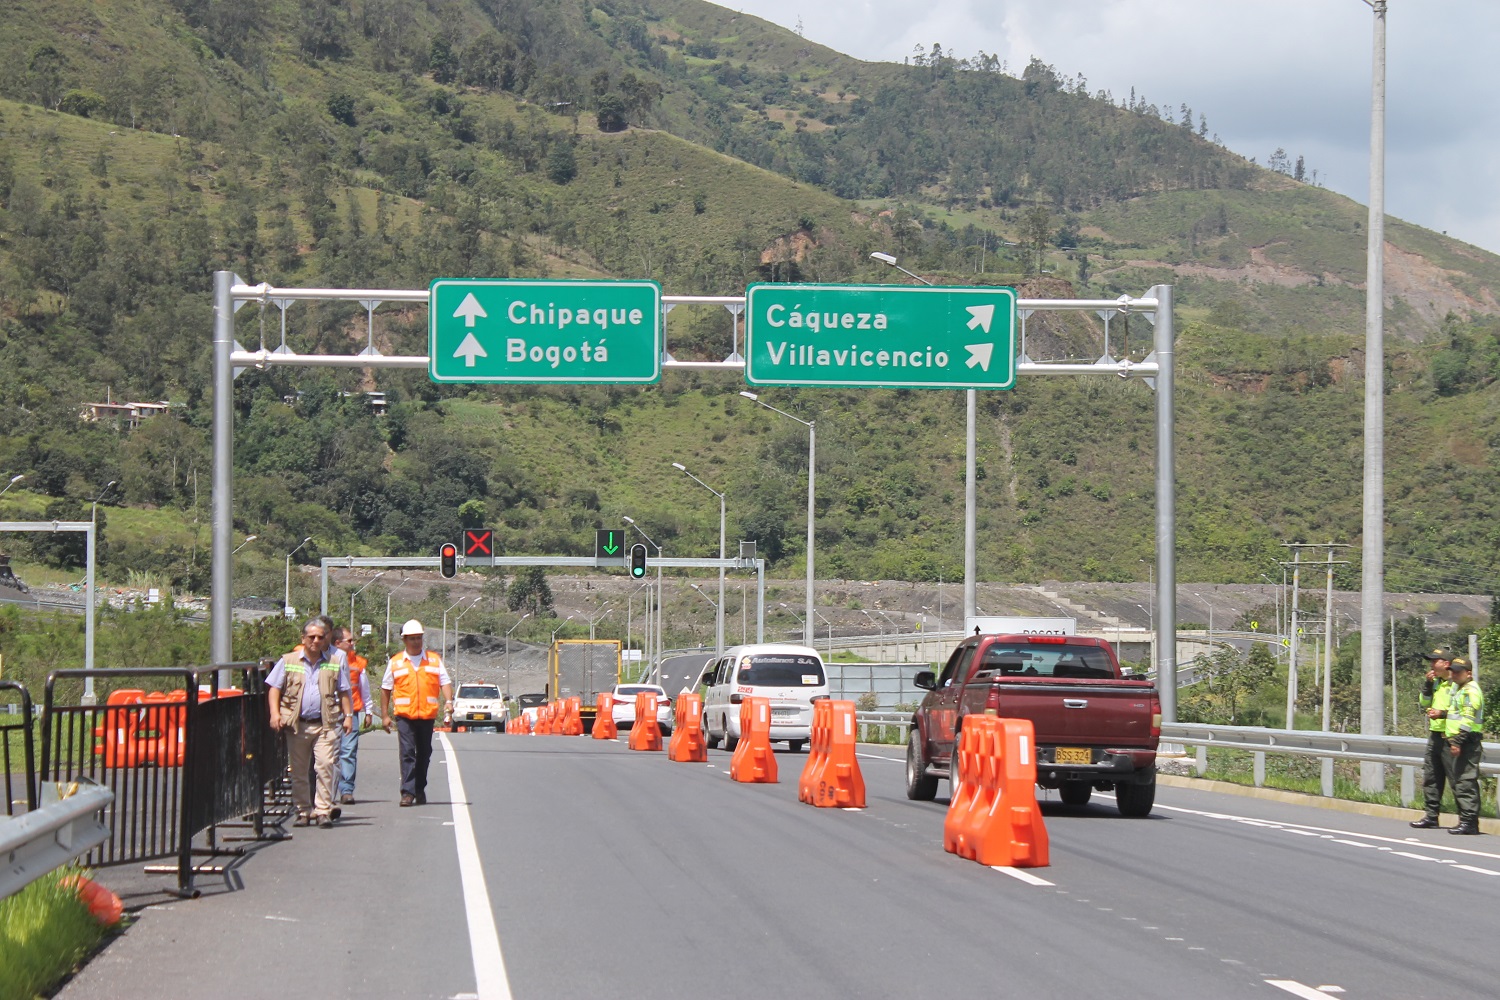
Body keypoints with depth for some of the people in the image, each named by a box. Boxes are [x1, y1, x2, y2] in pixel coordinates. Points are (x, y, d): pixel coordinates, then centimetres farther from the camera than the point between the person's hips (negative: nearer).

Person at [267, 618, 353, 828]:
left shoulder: (334, 663, 11)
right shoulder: (288, 661, 8)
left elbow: (343, 692, 16)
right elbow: (274, 688, 7)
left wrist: (347, 716, 6)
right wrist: (275, 713, -5)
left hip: (325, 724, -1)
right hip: (297, 724, 1)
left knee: (325, 765, -14)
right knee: (298, 771, 5)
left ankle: (323, 811, -11)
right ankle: (303, 811, 15)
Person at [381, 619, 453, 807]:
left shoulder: (434, 660, 10)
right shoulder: (395, 663, 6)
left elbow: (445, 682, 6)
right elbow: (385, 689, 11)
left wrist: (448, 702, -12)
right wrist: (385, 715, 6)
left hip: (427, 714, 2)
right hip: (404, 715, -2)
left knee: (424, 754, 10)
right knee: (407, 752, -12)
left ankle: (420, 790, 23)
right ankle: (408, 792, -15)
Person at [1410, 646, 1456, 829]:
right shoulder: (1435, 682, 15)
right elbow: (1424, 704, 14)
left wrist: (1443, 714, -22)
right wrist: (1427, 684, 3)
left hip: (1449, 738, -9)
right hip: (1435, 736, 9)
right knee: (1431, 778, 12)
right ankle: (1431, 815, 18)